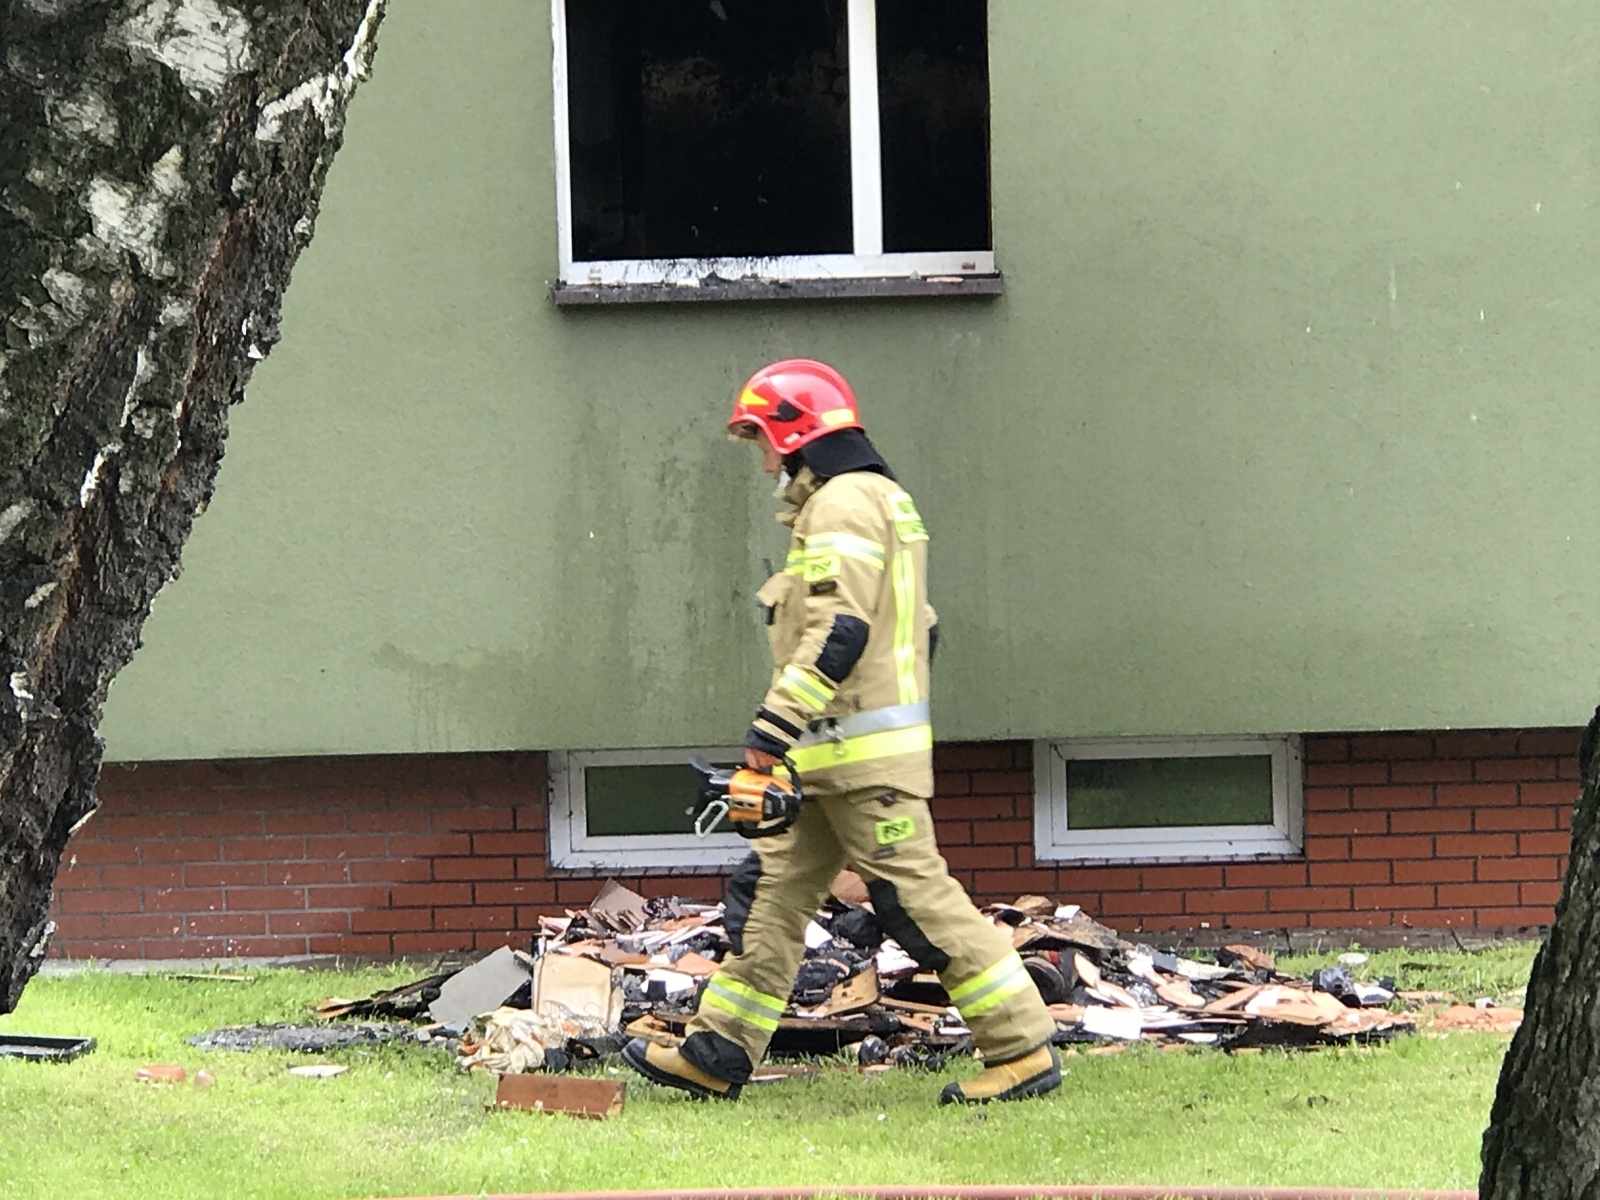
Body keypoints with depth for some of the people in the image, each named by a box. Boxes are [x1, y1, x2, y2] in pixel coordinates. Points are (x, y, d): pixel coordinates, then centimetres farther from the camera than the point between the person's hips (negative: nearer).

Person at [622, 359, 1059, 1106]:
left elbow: (838, 633, -23)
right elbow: (918, 630, 24)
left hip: (863, 757, -11)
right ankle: (717, 1056, 11)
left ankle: (1024, 1050, -8)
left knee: (916, 896, -10)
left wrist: (773, 725, -25)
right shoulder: (878, 501, 21)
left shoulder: (843, 504, -12)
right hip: (832, 758, 11)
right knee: (774, 890, 9)